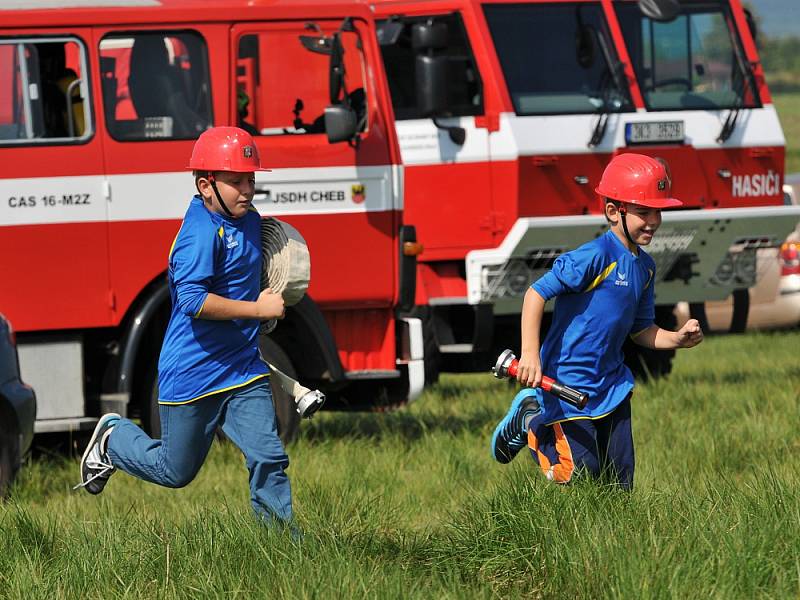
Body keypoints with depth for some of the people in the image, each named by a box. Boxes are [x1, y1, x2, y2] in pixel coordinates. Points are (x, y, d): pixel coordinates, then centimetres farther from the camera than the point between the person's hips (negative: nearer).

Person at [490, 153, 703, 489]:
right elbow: (536, 294, -21)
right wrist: (530, 354, -28)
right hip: (568, 382, -8)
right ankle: (530, 420, 19)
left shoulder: (645, 267, 7)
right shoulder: (595, 257, -20)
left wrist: (677, 339, -3)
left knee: (620, 484, 9)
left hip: (611, 383, 8)